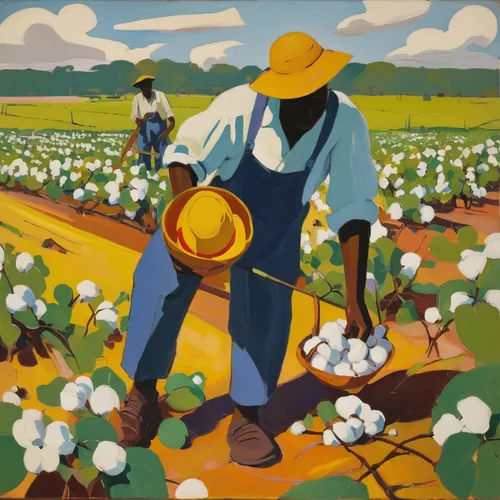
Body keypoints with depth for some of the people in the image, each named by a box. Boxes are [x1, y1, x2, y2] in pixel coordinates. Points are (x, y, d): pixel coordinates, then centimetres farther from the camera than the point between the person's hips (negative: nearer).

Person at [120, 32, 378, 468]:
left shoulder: (346, 123, -28)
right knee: (159, 286, -7)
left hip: (275, 226, 2)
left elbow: (355, 211, -25)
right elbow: (184, 153, -22)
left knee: (265, 316, -3)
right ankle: (144, 392, 18)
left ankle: (246, 418, 20)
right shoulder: (242, 105, -34)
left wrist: (355, 298, -29)